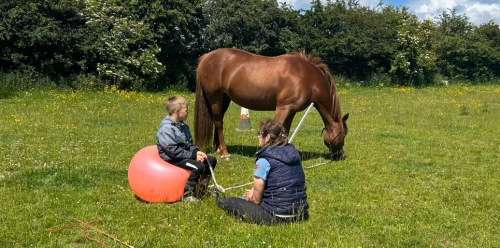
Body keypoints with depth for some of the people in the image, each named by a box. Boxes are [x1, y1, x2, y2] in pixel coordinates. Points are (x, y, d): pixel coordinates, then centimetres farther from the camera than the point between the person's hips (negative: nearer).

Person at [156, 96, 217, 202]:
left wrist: (197, 151, -6)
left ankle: (201, 190, 14)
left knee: (212, 160, 5)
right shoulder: (166, 128, -19)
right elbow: (173, 150, -23)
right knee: (198, 166, -29)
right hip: (173, 159, -10)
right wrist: (193, 156, -22)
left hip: (186, 153, 10)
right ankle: (187, 195, -14)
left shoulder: (183, 126, 11)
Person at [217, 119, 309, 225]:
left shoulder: (264, 161, -15)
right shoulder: (293, 152, 5)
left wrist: (250, 197, 15)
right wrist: (254, 191, 18)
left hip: (276, 217, -7)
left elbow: (257, 199, -9)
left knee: (231, 202, 8)